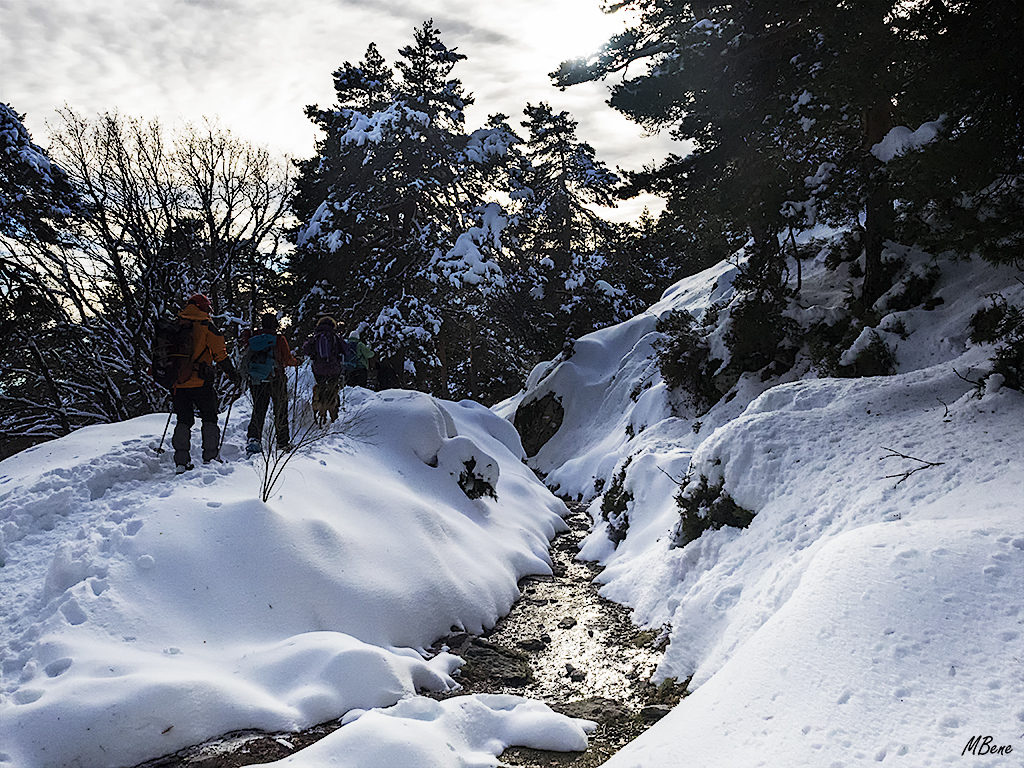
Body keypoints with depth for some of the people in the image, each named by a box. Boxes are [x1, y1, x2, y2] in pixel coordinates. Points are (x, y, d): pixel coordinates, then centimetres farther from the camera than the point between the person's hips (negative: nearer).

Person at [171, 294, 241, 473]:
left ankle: (181, 461, 5)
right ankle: (210, 457, 4)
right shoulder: (205, 325, -3)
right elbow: (220, 354, -7)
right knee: (209, 418, 8)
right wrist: (232, 375, 1)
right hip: (200, 383, -4)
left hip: (177, 383, 4)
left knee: (183, 421, 11)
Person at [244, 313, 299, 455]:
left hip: (255, 380, 3)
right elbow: (288, 358, -2)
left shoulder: (252, 338, 3)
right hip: (276, 380, -3)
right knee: (280, 411, 10)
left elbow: (247, 357, 11)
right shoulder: (279, 339, -8)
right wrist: (295, 362, 17)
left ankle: (254, 439, -12)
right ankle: (283, 443, 17)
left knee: (258, 411, 8)